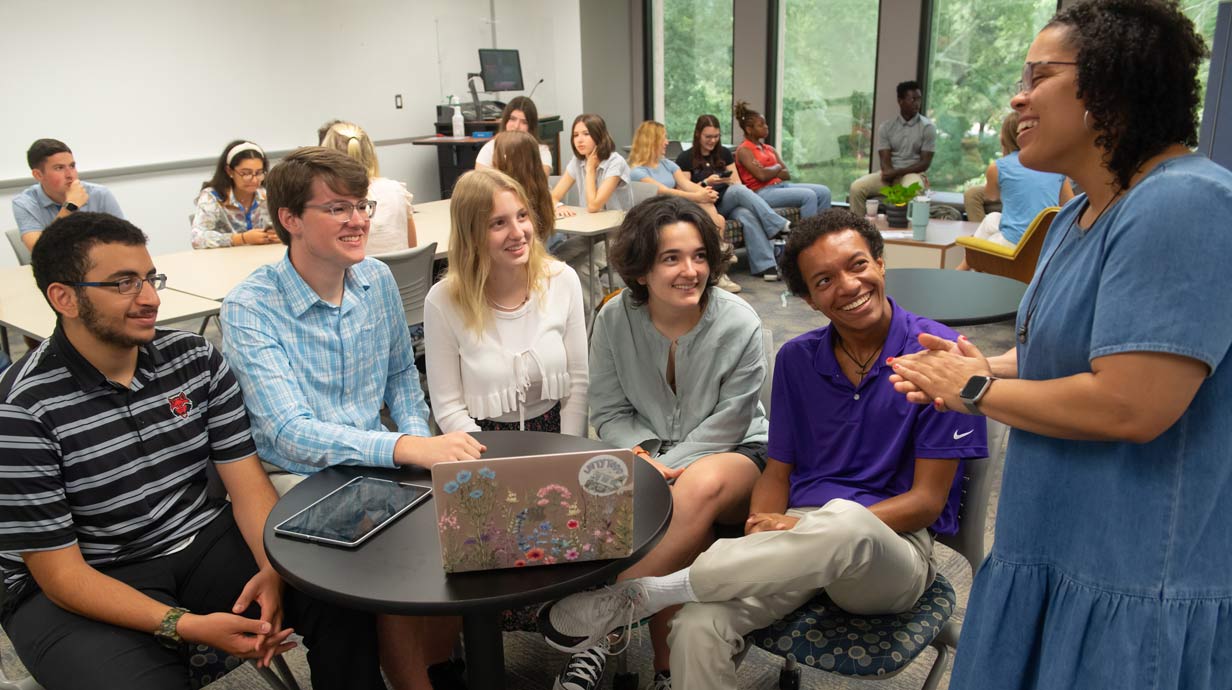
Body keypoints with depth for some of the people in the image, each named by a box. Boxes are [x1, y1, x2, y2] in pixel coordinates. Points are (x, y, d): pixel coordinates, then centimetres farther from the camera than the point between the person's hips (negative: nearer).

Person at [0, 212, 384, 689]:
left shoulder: (195, 358, -2)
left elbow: (247, 482, -2)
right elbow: (60, 573, -15)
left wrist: (272, 568, -21)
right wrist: (184, 626, -26)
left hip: (202, 543, 4)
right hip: (83, 586, -3)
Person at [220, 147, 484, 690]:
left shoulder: (378, 280, 2)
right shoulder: (249, 309, -16)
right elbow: (289, 434, -26)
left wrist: (423, 439, -3)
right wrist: (406, 448, -39)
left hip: (379, 460, 5)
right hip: (298, 477, -5)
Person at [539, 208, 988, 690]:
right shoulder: (797, 359, 8)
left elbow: (927, 501, -7)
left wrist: (810, 527, -18)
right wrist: (760, 540, -11)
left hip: (893, 548, -2)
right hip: (801, 535, 3)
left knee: (845, 520, -41)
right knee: (698, 629, -30)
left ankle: (642, 595, -26)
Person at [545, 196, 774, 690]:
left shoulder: (739, 324, -14)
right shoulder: (615, 319, -8)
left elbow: (726, 424, -12)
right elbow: (609, 413, 0)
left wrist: (665, 468, -23)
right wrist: (644, 455, -20)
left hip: (733, 453, -1)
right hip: (649, 452, 2)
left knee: (701, 486, -37)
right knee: (687, 527, -33)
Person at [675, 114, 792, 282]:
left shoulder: (724, 153, 18)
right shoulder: (685, 158, 4)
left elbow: (737, 182, 13)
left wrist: (729, 181, -11)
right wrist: (706, 183, -16)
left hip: (728, 204, 4)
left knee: (746, 214, -34)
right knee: (739, 191, -33)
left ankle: (766, 265, -45)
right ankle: (780, 226, -36)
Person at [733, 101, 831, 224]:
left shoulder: (770, 149, 21)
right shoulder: (744, 150, -3)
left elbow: (787, 175, 12)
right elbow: (762, 176, -17)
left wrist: (770, 171, -6)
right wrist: (777, 168, 3)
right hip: (763, 193, -8)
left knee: (824, 191, -6)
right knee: (809, 196, -26)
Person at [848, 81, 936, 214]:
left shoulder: (928, 127, -1)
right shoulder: (886, 127, 6)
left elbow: (925, 163, -5)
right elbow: (885, 160, -1)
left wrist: (897, 172, -17)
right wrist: (891, 174, -23)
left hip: (913, 174, -3)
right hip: (890, 174, 3)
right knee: (857, 187, -23)